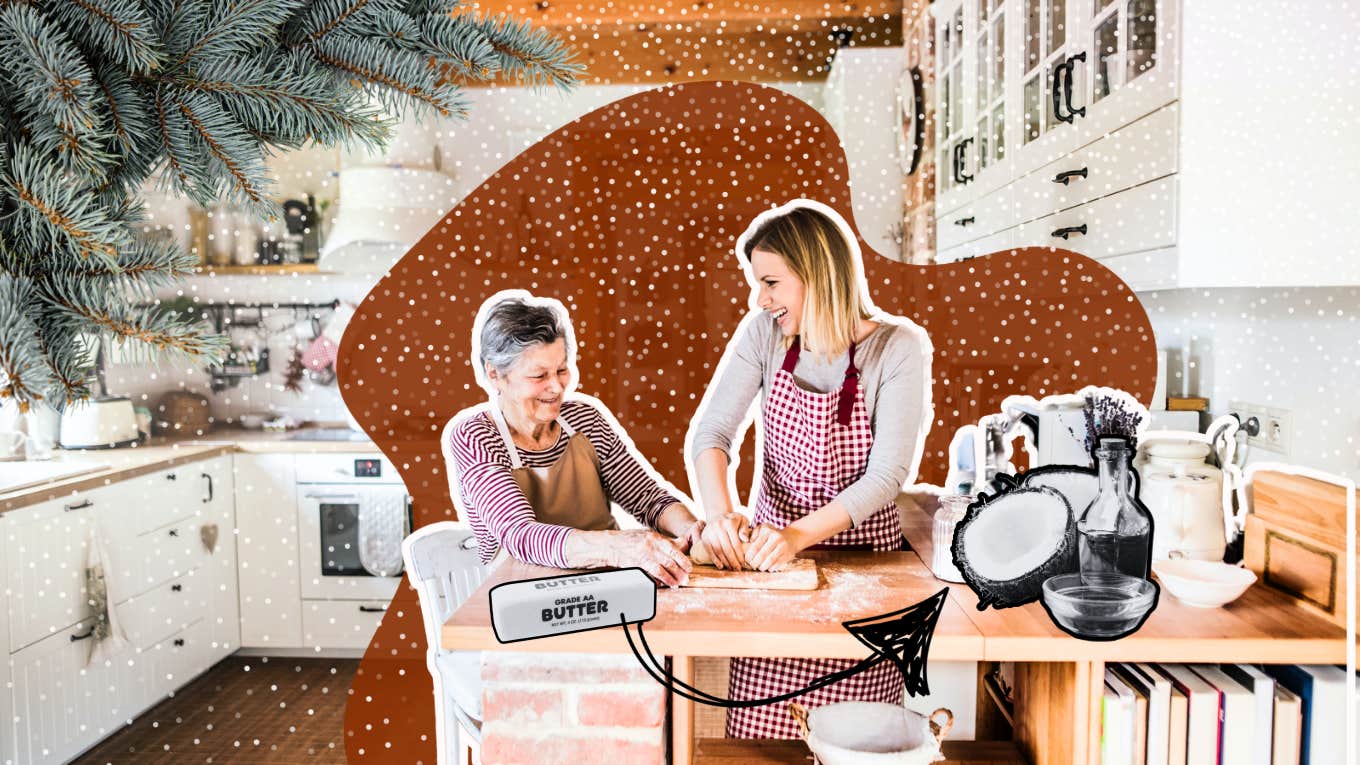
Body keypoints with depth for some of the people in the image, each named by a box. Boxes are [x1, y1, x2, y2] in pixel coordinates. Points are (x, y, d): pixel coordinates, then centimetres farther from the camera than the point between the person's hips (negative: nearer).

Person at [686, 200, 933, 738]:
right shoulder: (763, 333, -3)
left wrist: (798, 534, -29)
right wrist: (718, 512, -28)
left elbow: (887, 475, -18)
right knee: (758, 730, 2)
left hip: (863, 557, -2)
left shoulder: (900, 347, -12)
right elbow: (709, 432, -9)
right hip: (772, 545, 2)